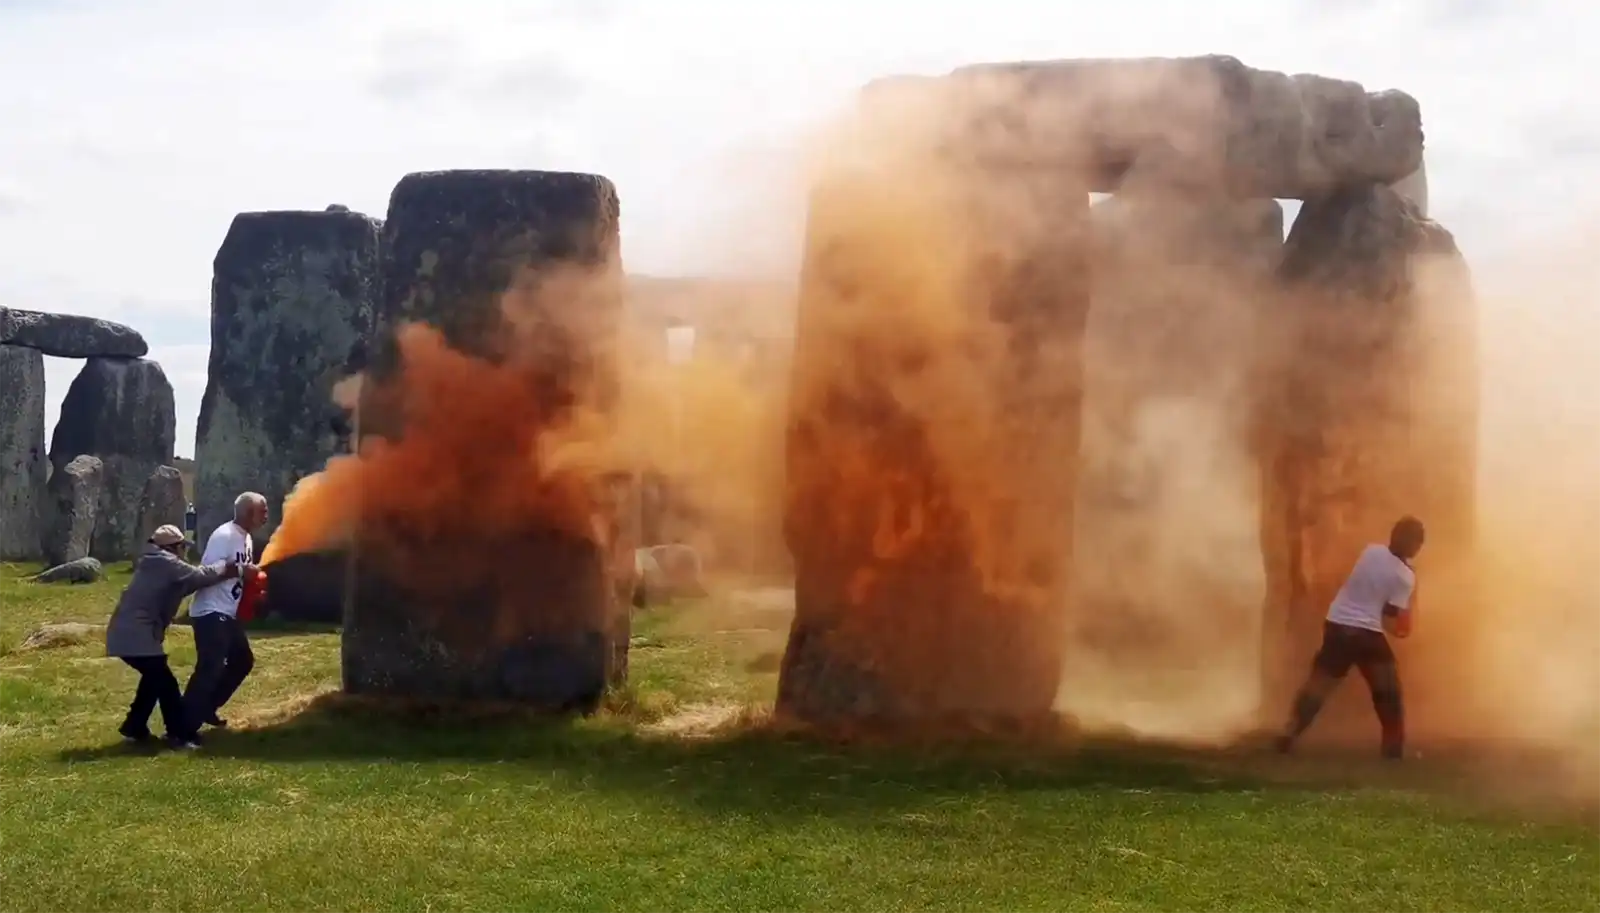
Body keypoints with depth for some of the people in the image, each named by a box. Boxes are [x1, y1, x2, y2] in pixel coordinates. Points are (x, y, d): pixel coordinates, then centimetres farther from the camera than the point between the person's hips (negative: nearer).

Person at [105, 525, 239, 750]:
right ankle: (182, 734, -5)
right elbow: (198, 576, -10)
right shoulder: (167, 563, -9)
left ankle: (134, 727, 28)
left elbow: (187, 581, 22)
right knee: (165, 682, -7)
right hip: (136, 635, -10)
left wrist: (220, 571, 13)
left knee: (155, 677, 23)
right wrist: (224, 568, 5)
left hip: (128, 632, 10)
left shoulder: (154, 563, 20)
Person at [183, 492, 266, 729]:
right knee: (210, 667, -14)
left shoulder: (246, 538, 13)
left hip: (228, 613, 10)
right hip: (210, 612, -10)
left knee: (243, 660, 17)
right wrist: (241, 571, -23)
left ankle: (206, 709, 26)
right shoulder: (224, 535, -17)